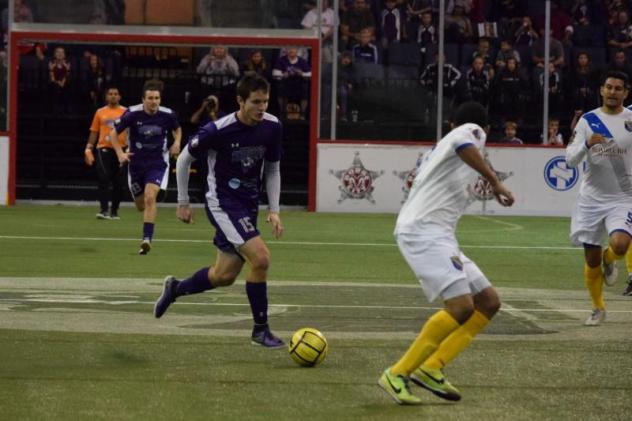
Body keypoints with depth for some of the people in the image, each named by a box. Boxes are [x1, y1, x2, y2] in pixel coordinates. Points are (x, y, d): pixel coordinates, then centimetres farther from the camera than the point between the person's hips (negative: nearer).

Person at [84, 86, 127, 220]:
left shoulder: (125, 112, 5)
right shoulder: (100, 112, 8)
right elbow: (94, 132, 12)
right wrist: (88, 149, 5)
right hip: (104, 149, 0)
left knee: (118, 182, 4)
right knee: (104, 179, -13)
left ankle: (114, 211, 15)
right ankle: (104, 210, -15)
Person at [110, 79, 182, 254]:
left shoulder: (167, 115, -11)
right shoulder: (132, 114, -15)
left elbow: (177, 129, 12)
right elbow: (114, 133, -3)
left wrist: (177, 143, -7)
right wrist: (120, 153, -16)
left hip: (158, 163, -2)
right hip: (136, 164, 2)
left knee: (150, 197, -24)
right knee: (140, 205, 13)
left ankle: (147, 239, -25)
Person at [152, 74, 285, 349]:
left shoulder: (272, 127, -5)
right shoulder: (218, 130, -19)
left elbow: (272, 170, 9)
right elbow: (184, 159, -4)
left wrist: (274, 211, 1)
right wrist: (182, 203, 1)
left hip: (249, 207, 6)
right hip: (222, 204, -6)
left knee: (224, 276, 12)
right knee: (260, 258, -21)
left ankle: (175, 289, 40)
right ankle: (260, 330, -8)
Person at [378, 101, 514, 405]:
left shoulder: (440, 147, 28)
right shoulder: (474, 131, 1)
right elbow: (462, 143, -22)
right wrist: (495, 182, -21)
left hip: (437, 236, 10)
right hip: (423, 230, -10)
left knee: (489, 302, 7)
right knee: (461, 305, -24)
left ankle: (430, 369, 0)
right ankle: (398, 374, -18)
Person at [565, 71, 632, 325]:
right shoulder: (588, 121, 0)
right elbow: (571, 159, -5)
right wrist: (587, 144, -22)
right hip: (592, 197, 1)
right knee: (591, 260, 4)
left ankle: (609, 259, 10)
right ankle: (598, 308, 25)